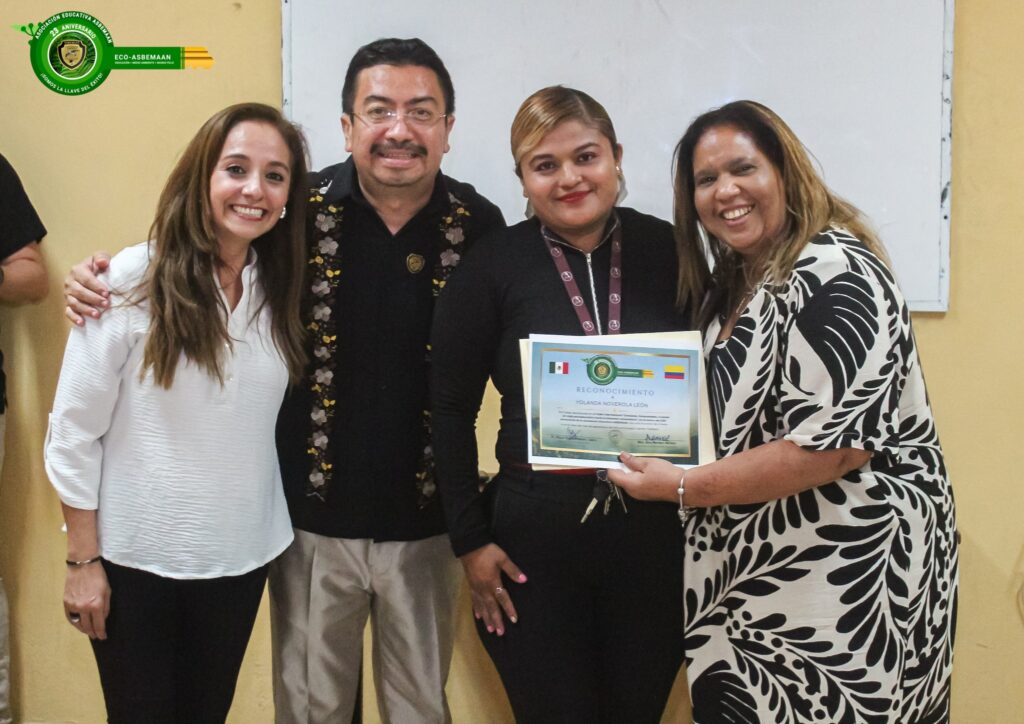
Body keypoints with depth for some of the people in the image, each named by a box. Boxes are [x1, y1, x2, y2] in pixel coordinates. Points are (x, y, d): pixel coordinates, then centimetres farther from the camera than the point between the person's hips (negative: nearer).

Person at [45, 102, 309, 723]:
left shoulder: (280, 289, 1)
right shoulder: (132, 281, -13)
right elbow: (73, 432, -10)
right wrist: (84, 560, -9)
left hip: (243, 556, 4)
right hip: (137, 559, -4)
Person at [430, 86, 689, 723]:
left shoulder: (667, 250, 0)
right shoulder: (495, 264, -4)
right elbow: (452, 410, 0)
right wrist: (470, 539, -2)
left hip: (658, 536, 2)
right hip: (535, 538, -1)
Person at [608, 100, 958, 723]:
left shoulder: (833, 271, -16)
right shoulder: (732, 284, 11)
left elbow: (835, 446, -24)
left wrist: (683, 487, -18)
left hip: (847, 572, -8)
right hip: (753, 576, 9)